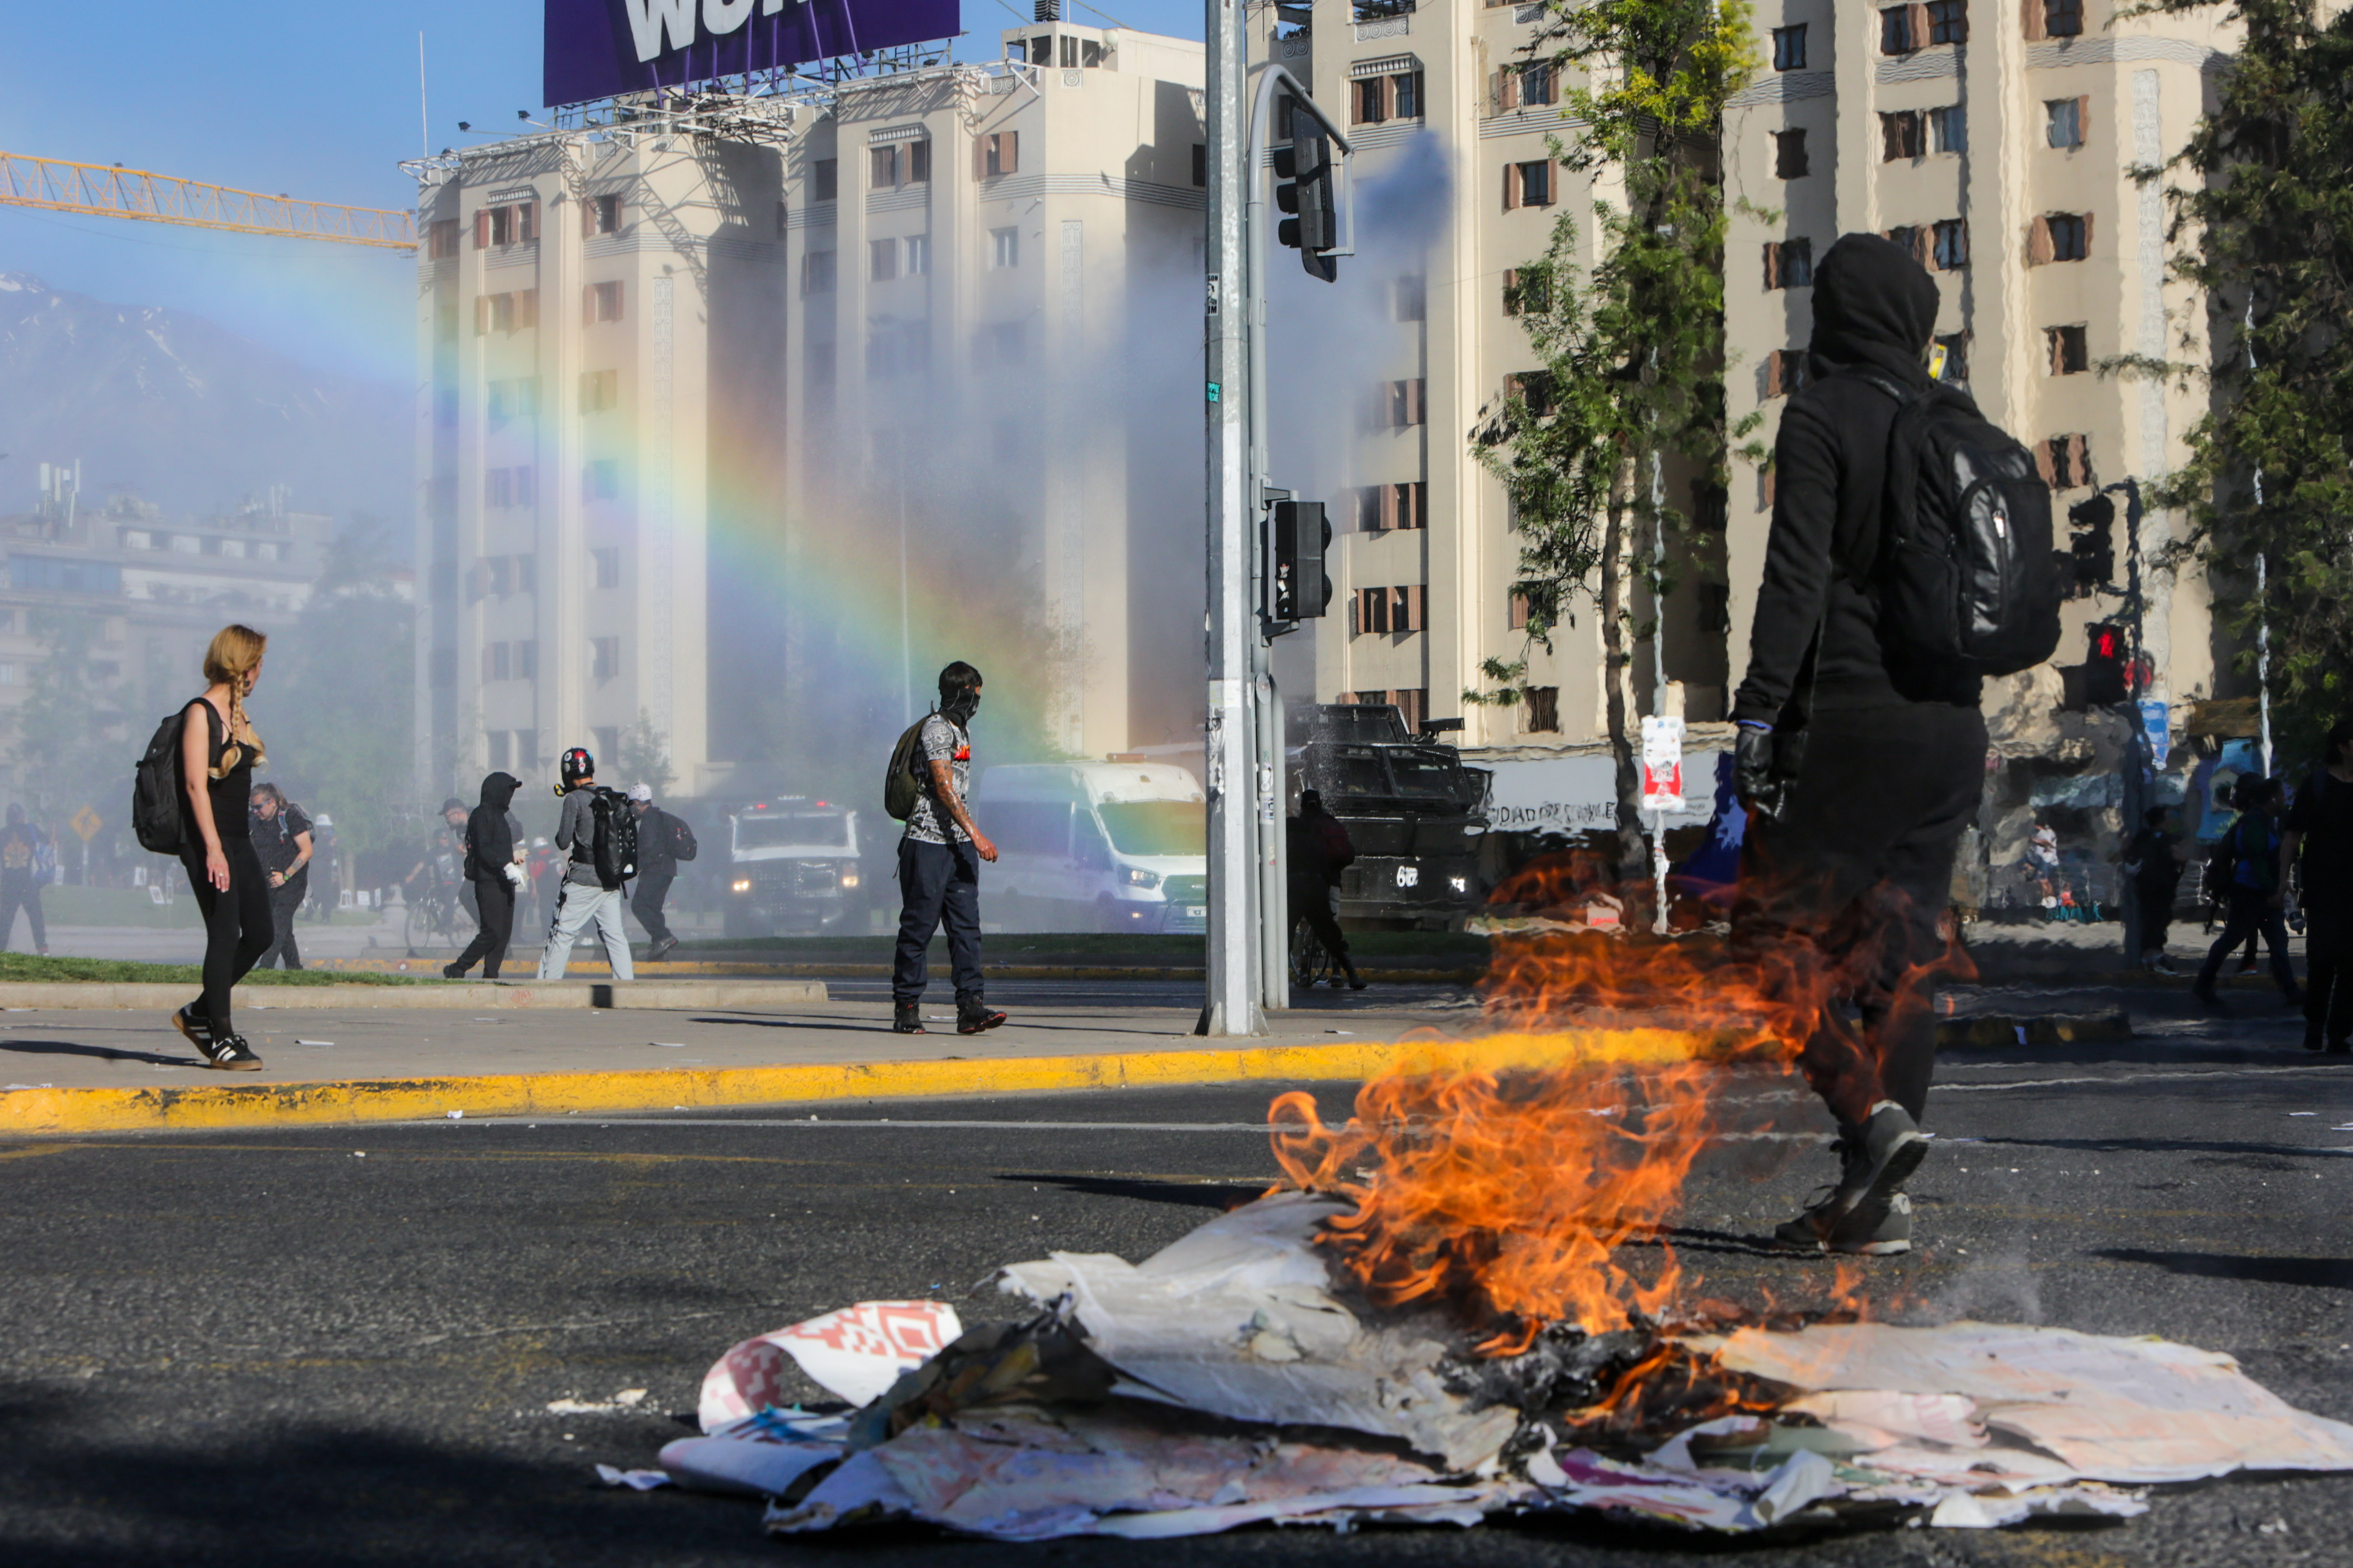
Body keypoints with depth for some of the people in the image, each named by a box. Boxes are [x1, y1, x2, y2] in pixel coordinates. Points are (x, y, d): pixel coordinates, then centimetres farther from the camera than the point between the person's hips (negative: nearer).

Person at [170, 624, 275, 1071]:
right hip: (208, 841, -9)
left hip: (239, 840, 9)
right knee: (225, 935, -10)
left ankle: (199, 1015, 20)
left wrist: (238, 845, 18)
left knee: (259, 934, 6)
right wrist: (213, 849, -22)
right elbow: (195, 783, -16)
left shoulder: (238, 715, 16)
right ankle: (222, 1038, -5)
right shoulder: (200, 714, -9)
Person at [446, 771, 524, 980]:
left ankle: (491, 976, 6)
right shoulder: (482, 815, -8)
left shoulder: (501, 815, 22)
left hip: (503, 883, 9)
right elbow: (484, 850, -19)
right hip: (488, 883, -9)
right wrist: (506, 866, -28)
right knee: (492, 932, -13)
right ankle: (457, 969, -4)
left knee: (503, 933, 4)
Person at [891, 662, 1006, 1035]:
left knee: (966, 925, -2)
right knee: (919, 925, -2)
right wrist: (976, 834, -26)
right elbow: (943, 787, -20)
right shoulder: (936, 729, -11)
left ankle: (970, 1007, -7)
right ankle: (906, 1008, 5)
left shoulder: (963, 728, 18)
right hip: (928, 841, -8)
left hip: (959, 844, 8)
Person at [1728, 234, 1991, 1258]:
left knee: (1776, 930, 2)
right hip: (1951, 722, 6)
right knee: (1899, 950, 7)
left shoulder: (1825, 415, -7)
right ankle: (1877, 1199, 6)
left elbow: (1797, 575, -15)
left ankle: (1871, 1113, -18)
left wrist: (1759, 711, -15)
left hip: (1848, 717, -6)